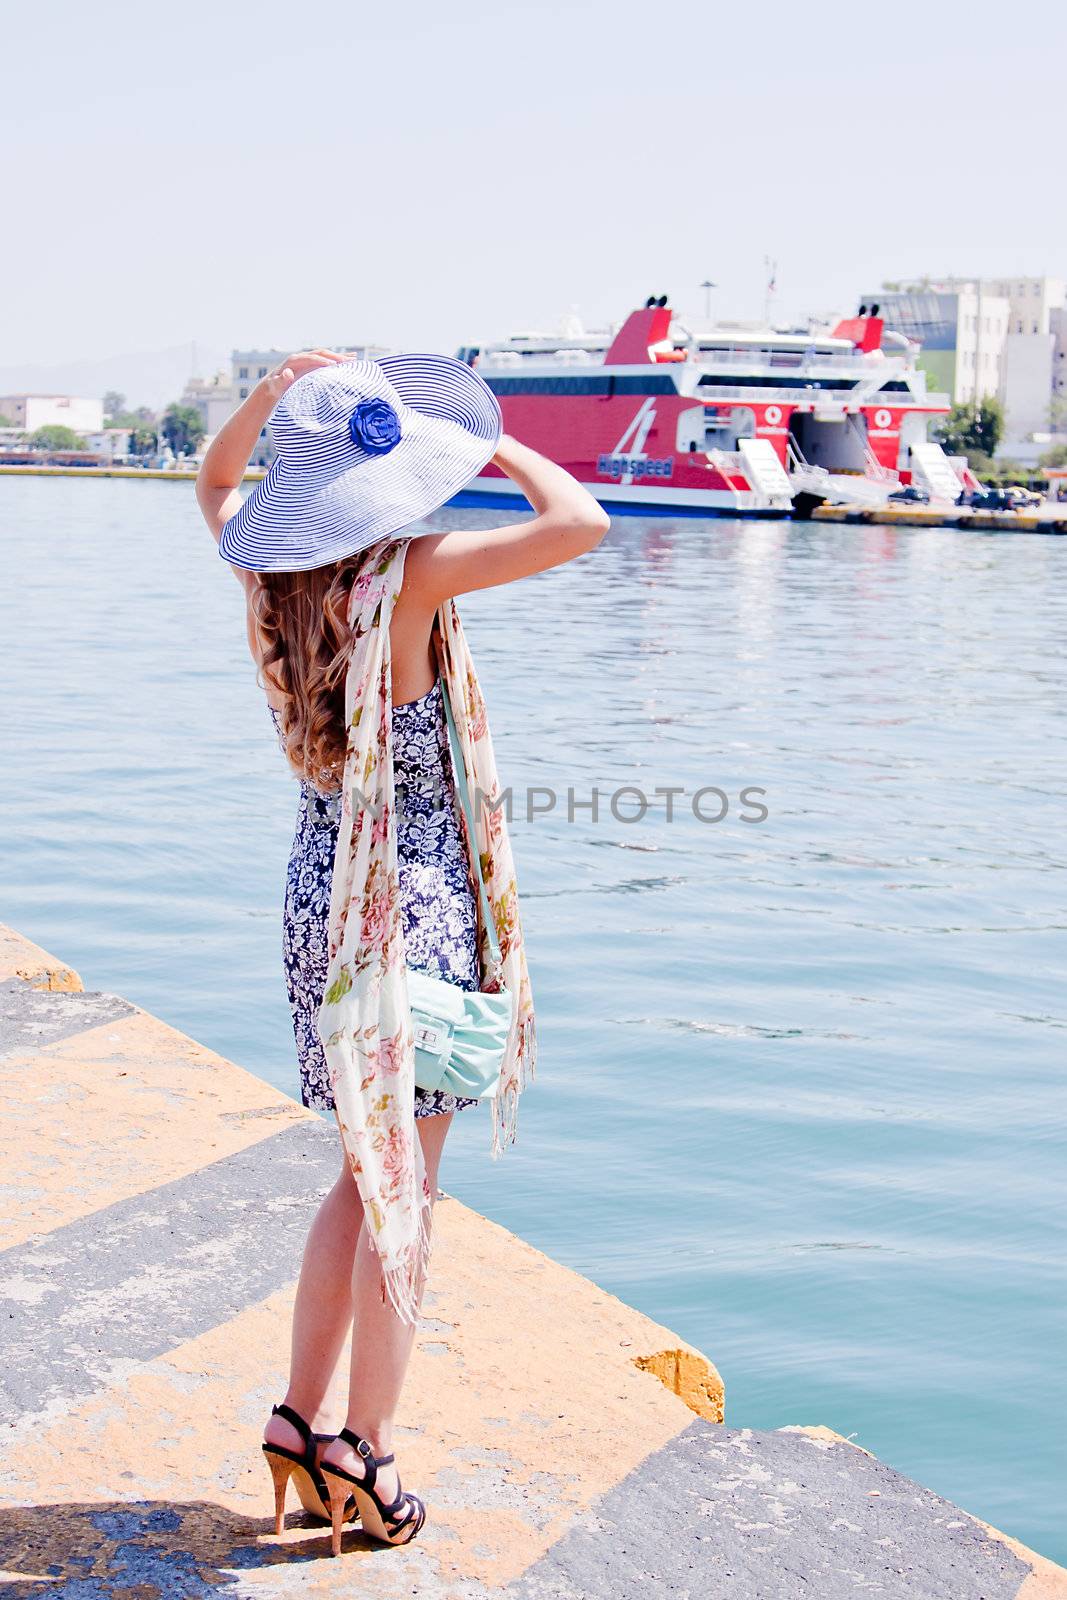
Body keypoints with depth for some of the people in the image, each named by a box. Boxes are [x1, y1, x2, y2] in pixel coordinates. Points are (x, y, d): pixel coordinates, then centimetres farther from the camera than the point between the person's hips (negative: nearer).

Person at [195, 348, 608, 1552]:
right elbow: (580, 523, -23)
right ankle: (362, 1451, 14)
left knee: (369, 1175, 20)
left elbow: (214, 482, 22)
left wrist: (267, 395, 5)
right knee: (403, 1191, 5)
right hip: (415, 901, -7)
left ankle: (301, 1415, 23)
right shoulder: (405, 579, -19)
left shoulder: (271, 579, 0)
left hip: (321, 891, 7)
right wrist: (503, 450, -5)